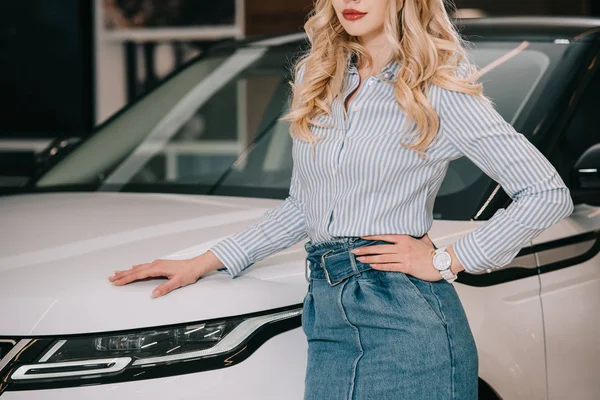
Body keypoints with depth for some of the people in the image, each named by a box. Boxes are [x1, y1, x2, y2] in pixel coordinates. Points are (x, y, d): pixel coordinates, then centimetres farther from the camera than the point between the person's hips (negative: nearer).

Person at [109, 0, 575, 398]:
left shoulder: (439, 90, -3)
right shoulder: (315, 79, 15)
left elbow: (549, 195, -5)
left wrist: (445, 262, -6)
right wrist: (204, 263, 18)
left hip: (408, 319, -5)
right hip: (327, 316, 6)